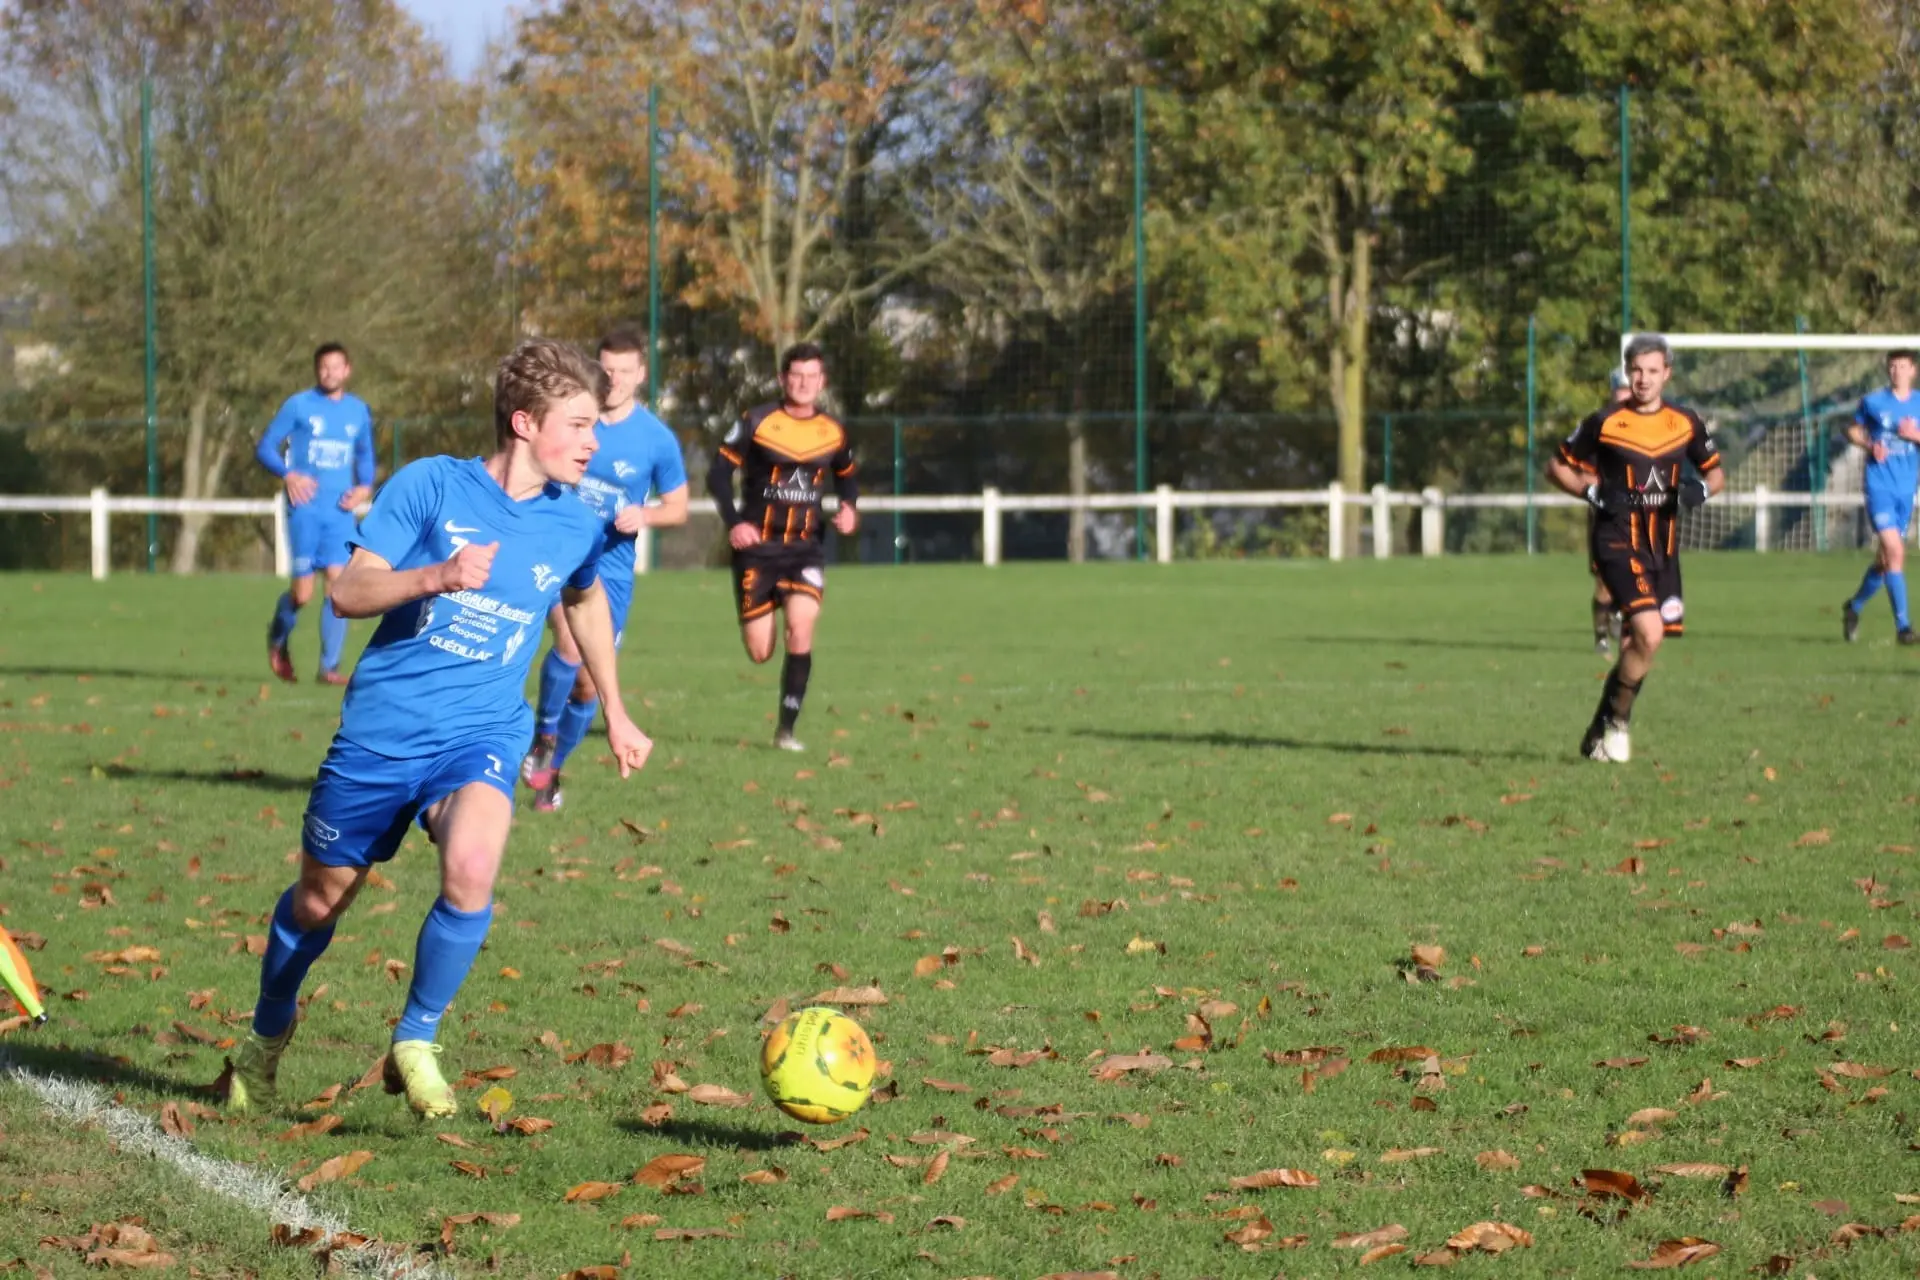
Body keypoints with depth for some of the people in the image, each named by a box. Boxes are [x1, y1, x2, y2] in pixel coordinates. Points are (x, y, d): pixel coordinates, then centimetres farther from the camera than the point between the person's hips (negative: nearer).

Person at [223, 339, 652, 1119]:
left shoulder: (574, 527, 2)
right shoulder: (430, 485, -9)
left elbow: (586, 601, 25)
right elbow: (349, 592, -12)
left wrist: (615, 714, 29)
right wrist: (436, 575, -29)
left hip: (481, 734, 1)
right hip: (382, 727, -1)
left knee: (471, 871, -29)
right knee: (320, 901, 13)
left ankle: (415, 1044, -8)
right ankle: (266, 1039, 43)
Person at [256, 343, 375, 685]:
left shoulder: (358, 411, 11)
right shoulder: (298, 405, 0)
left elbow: (365, 454, 25)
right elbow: (265, 448, 1)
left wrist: (365, 486, 5)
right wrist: (288, 474, -16)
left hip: (340, 512, 3)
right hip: (305, 507, -3)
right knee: (303, 592, -5)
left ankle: (329, 666, -2)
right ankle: (278, 639, 27)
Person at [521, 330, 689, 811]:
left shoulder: (657, 439, -3)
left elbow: (678, 508, 6)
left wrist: (645, 516, -14)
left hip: (612, 568, 2)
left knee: (588, 685, 8)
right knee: (571, 644, -29)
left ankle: (550, 770, 32)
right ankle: (543, 736, -5)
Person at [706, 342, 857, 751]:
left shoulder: (833, 433, 4)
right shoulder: (756, 423, -6)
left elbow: (846, 477, 21)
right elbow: (718, 473, -4)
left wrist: (849, 508, -1)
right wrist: (733, 523, -18)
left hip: (806, 548, 2)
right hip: (757, 547, -2)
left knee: (800, 630, -20)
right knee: (760, 652, -2)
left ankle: (787, 730, -10)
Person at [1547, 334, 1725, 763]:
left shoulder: (1686, 424, 7)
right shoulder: (1604, 423, -3)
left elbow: (1715, 473, 18)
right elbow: (1558, 466, 6)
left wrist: (1701, 490, -5)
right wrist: (1591, 492, -12)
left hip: (1664, 546, 5)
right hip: (1618, 541, -5)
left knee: (1637, 647, 7)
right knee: (1649, 634, -22)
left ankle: (1600, 735, 23)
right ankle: (1616, 719, -2)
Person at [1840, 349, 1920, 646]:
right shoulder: (1873, 402, 0)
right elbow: (1853, 430, 13)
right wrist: (1870, 445, -6)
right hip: (1879, 485, -4)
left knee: (1886, 557, 13)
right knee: (1894, 550, -17)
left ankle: (1854, 606, 37)